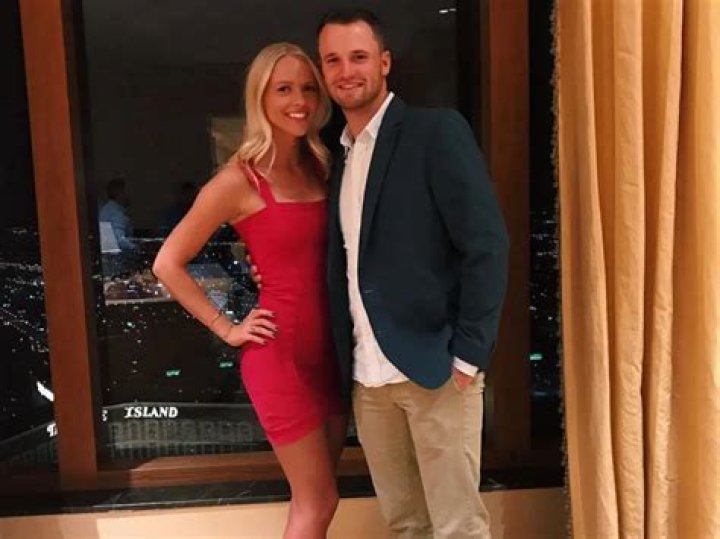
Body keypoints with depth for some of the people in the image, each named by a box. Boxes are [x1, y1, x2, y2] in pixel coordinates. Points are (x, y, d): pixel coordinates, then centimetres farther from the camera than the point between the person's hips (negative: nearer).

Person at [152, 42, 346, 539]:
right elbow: (168, 264, -8)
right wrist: (227, 329, -8)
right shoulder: (239, 180, -11)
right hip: (280, 354, -6)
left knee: (313, 498, 17)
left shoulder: (319, 166, 8)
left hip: (329, 347, 7)